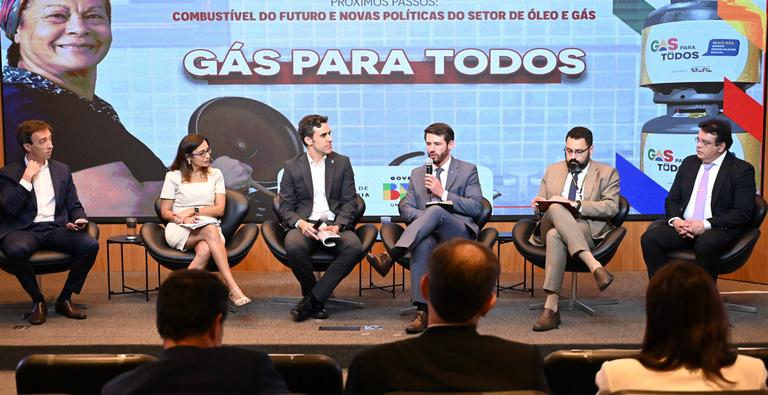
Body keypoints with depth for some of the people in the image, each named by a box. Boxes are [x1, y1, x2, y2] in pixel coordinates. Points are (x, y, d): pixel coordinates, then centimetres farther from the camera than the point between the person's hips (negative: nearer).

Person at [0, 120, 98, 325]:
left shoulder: (62, 170, 18)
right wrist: (27, 179, -8)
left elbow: (75, 206, 18)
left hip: (57, 228, 3)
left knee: (91, 245, -26)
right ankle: (38, 301, -11)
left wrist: (78, 220, -4)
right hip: (24, 230, -3)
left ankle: (65, 299, -7)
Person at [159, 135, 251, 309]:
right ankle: (233, 289, -46)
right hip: (179, 230, -2)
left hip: (209, 227, 2)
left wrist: (193, 211, -8)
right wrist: (180, 218, -13)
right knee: (211, 231, -37)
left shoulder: (215, 175, 15)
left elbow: (219, 209, 5)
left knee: (205, 250, -38)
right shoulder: (173, 176, 10)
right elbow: (165, 212, 8)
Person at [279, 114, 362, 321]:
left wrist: (337, 226, -13)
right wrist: (300, 223, -16)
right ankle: (317, 302, -11)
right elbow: (285, 207, 6)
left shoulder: (342, 163, 11)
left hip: (335, 224, 1)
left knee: (355, 247, -32)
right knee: (293, 246, -35)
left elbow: (349, 201, 6)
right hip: (305, 225, -1)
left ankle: (311, 300, -21)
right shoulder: (292, 167, 9)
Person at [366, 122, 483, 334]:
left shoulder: (468, 170, 12)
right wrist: (425, 218, -9)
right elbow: (405, 207, 13)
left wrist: (443, 193, -8)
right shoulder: (417, 173, 22)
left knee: (435, 210, -35)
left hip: (459, 234, -2)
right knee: (423, 244, -37)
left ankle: (390, 257, -45)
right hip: (428, 234, 2)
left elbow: (476, 207, 1)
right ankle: (422, 311, -42)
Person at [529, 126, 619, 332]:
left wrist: (576, 204, -18)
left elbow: (611, 207, -5)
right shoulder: (552, 171, 24)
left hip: (589, 233, -2)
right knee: (556, 208, -36)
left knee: (555, 235, -37)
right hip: (550, 228, 3)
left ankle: (551, 308, -43)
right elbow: (542, 207, 23)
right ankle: (595, 267, -47)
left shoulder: (607, 173, 11)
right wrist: (538, 205, -3)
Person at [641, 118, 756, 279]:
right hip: (683, 227, 5)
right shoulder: (689, 163, 15)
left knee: (705, 244, -39)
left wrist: (706, 225, -18)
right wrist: (675, 220, -7)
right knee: (649, 237, -22)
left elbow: (743, 213, -8)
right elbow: (672, 199, 16)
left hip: (720, 230, -5)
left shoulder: (742, 170, -1)